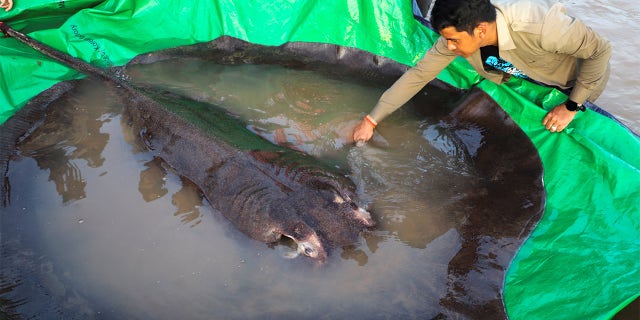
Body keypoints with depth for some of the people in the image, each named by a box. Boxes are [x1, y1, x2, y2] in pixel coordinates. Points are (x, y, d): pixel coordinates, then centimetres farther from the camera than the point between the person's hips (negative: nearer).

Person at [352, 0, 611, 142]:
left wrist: (571, 106, -26)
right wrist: (371, 120, -22)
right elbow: (418, 74, -22)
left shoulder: (539, 25, -46)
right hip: (533, 75, 5)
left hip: (580, 78, -4)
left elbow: (600, 51, -31)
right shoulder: (459, 32, -29)